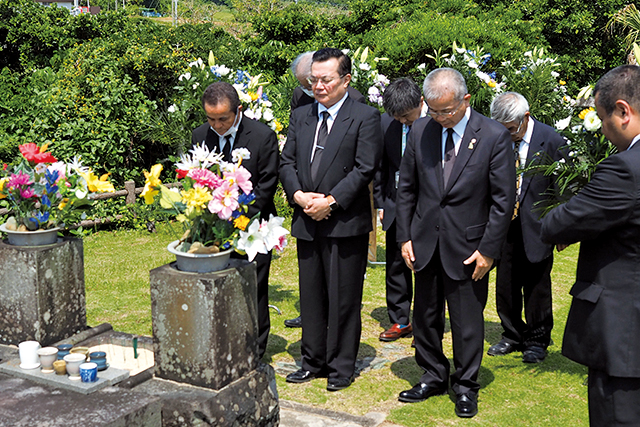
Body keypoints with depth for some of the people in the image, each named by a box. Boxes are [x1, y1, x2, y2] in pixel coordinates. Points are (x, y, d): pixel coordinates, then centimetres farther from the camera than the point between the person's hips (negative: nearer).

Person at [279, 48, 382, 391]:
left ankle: (342, 366, 18)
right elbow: (286, 162, 10)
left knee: (343, 297, 3)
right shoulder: (300, 116, 12)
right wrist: (298, 195, -8)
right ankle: (313, 360, 28)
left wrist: (330, 201, -17)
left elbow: (365, 168, -11)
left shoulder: (365, 117, -4)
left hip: (346, 222, -5)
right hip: (306, 221, 5)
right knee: (310, 295, 14)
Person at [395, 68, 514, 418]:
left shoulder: (494, 136, -9)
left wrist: (488, 250, -10)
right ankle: (434, 377, 33)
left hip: (468, 247, -3)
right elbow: (406, 188, 7)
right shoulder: (420, 131, 1)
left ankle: (466, 387, 26)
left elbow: (503, 199, -7)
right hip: (425, 243, 4)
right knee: (425, 316, 14)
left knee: (467, 322, 7)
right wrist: (405, 237, 2)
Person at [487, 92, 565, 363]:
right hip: (505, 223, 4)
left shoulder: (551, 141, -9)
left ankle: (537, 340, 25)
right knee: (505, 284, 11)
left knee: (536, 286, 8)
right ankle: (512, 336, 29)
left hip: (536, 226, -3)